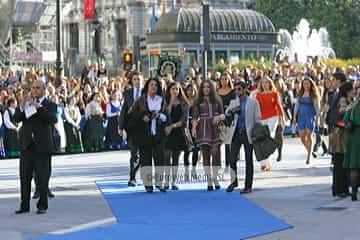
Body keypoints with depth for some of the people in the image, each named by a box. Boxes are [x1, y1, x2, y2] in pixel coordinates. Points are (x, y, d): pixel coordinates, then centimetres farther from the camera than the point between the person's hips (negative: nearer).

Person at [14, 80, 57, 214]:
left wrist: (38, 107, -25)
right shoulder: (26, 104, 12)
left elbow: (53, 119, -18)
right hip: (26, 146, 3)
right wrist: (22, 106, -19)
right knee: (25, 177, 5)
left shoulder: (50, 105, 2)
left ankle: (42, 206, 9)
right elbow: (16, 118, -1)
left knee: (42, 177, 1)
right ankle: (24, 205, 11)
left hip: (42, 146, -3)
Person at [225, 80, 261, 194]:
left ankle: (248, 186, 8)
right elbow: (226, 113, 3)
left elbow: (258, 119, 0)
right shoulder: (233, 102, 13)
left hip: (248, 133, -3)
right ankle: (234, 181, 18)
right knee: (232, 159, -1)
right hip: (236, 133, 3)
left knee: (248, 160, 2)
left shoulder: (253, 102, 2)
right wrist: (231, 110, -20)